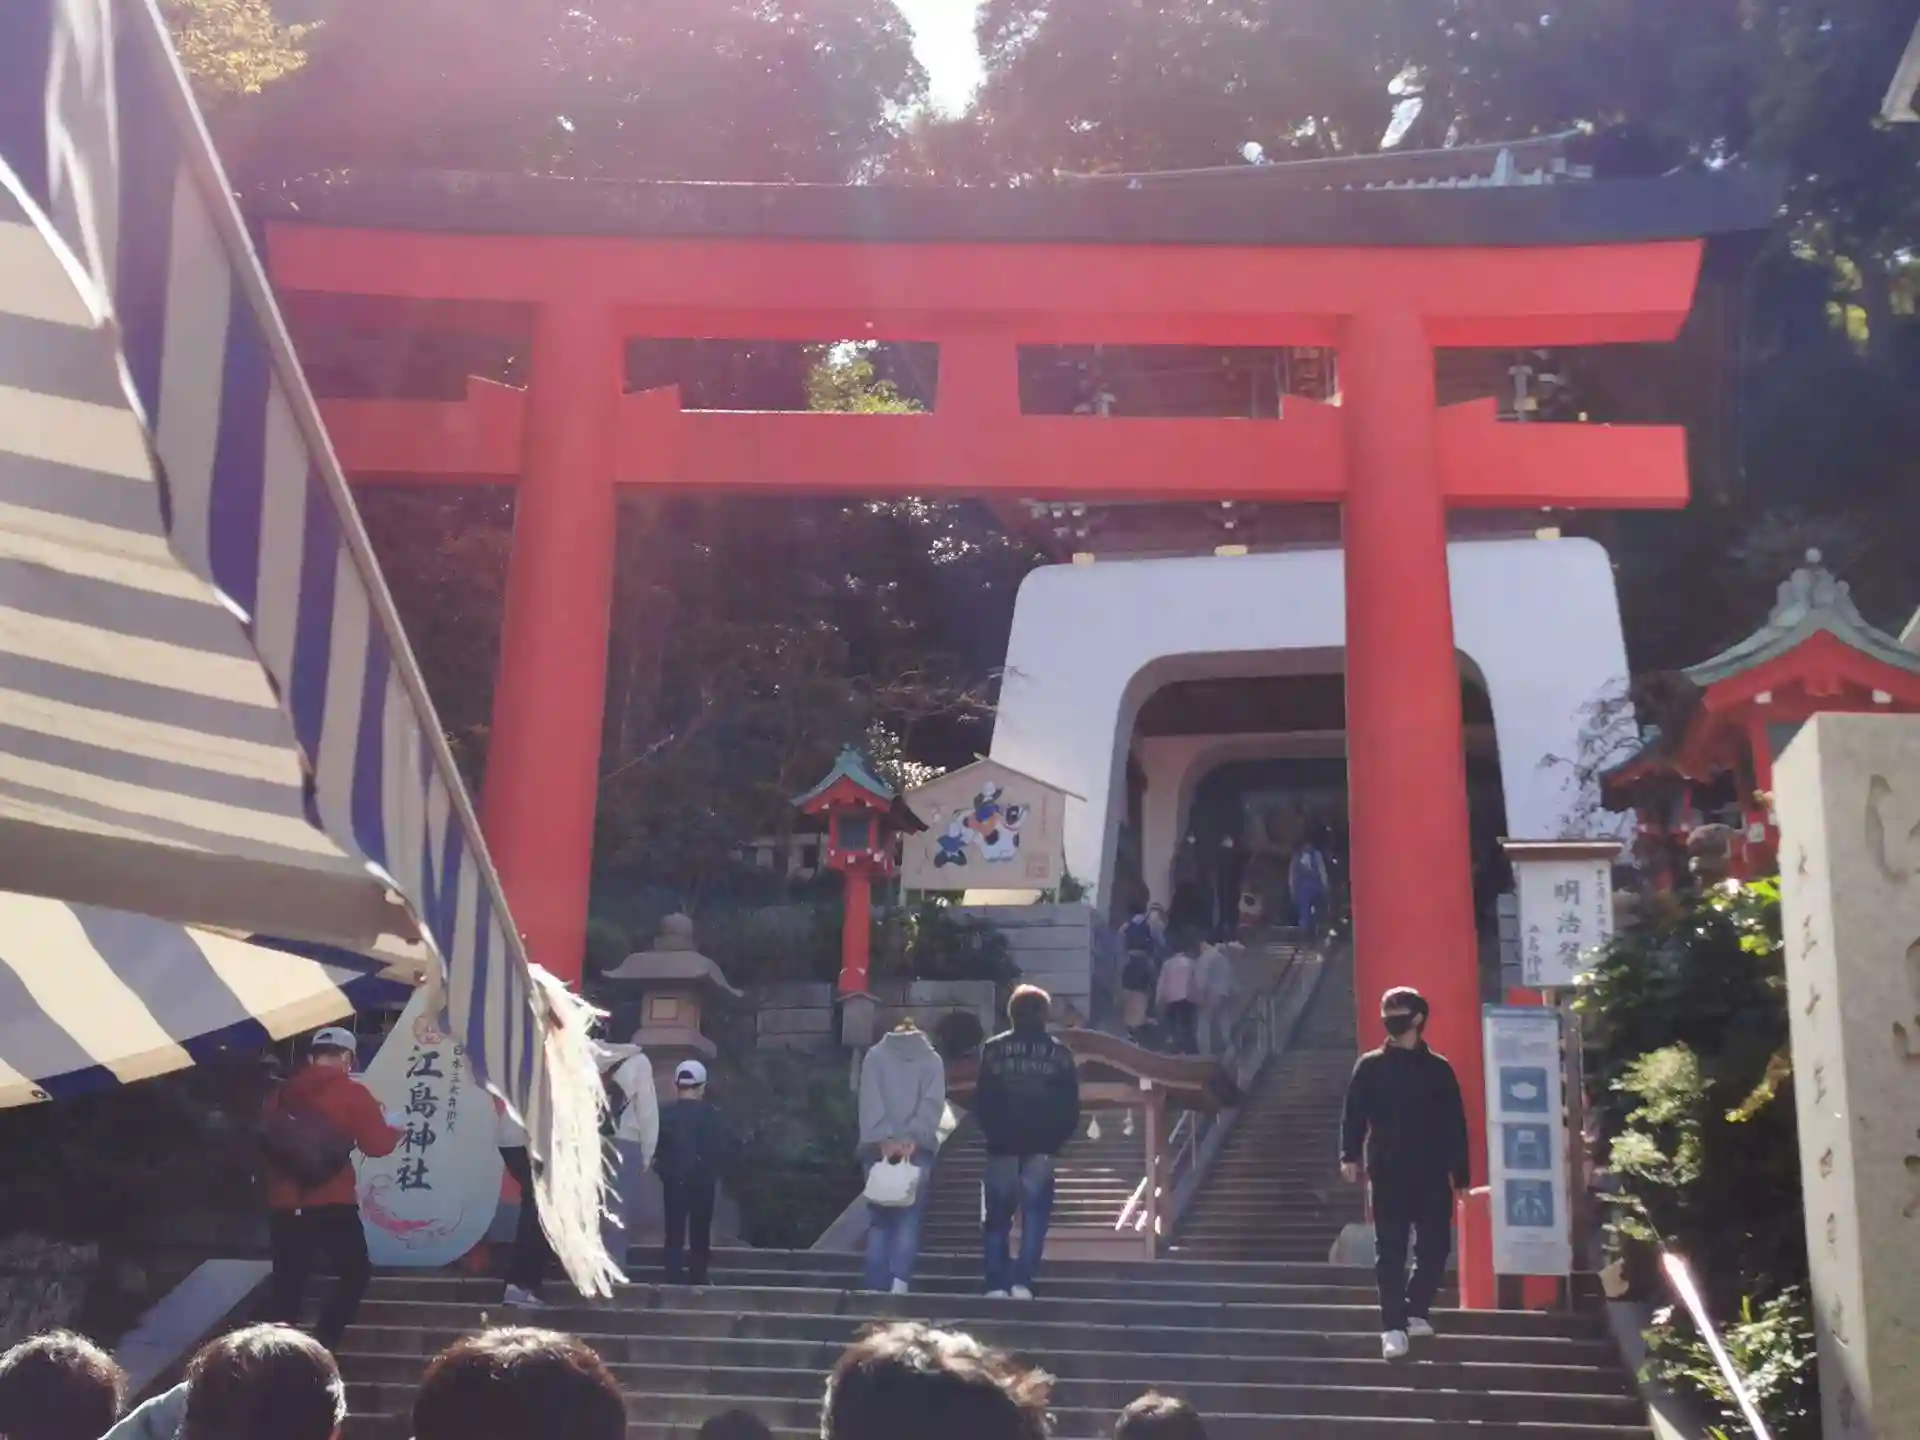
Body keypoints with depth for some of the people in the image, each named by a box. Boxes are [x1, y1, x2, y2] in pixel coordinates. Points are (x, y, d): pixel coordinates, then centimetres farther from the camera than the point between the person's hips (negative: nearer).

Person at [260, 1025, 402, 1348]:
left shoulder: (282, 1093, 9)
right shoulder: (351, 1093, -3)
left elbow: (267, 1143, 16)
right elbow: (377, 1144, -3)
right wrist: (394, 1128, 16)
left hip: (284, 1205, 4)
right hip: (332, 1205, -4)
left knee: (288, 1281, 10)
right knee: (356, 1272, 10)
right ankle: (321, 1345, -2)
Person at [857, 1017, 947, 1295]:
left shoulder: (874, 1056, 12)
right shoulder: (932, 1059, 12)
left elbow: (870, 1102, -1)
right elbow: (933, 1103, -2)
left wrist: (882, 1138, -8)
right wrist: (913, 1138, -10)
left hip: (879, 1146, 1)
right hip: (919, 1147, -1)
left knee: (879, 1218, 5)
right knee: (910, 1216, -4)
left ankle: (877, 1288, -2)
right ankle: (900, 1280, -23)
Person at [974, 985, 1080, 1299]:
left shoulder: (993, 1050, 0)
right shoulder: (1059, 1054, 1)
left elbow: (981, 1102, 2)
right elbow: (1070, 1108, 2)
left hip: (1002, 1146, 0)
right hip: (1041, 1148, 0)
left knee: (997, 1217, 8)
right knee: (1034, 1215, 4)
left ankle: (997, 1284, 4)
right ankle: (1022, 1282, -6)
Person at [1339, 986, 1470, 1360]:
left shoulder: (1438, 1069, 7)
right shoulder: (1370, 1066, 5)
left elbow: (1456, 1126, 8)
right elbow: (1354, 1114, 0)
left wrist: (1461, 1176, 4)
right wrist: (1349, 1156, -15)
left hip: (1433, 1175, 2)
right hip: (1388, 1175, -1)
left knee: (1435, 1247, 3)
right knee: (1390, 1252, -2)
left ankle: (1416, 1311, 23)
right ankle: (1393, 1327, 0)